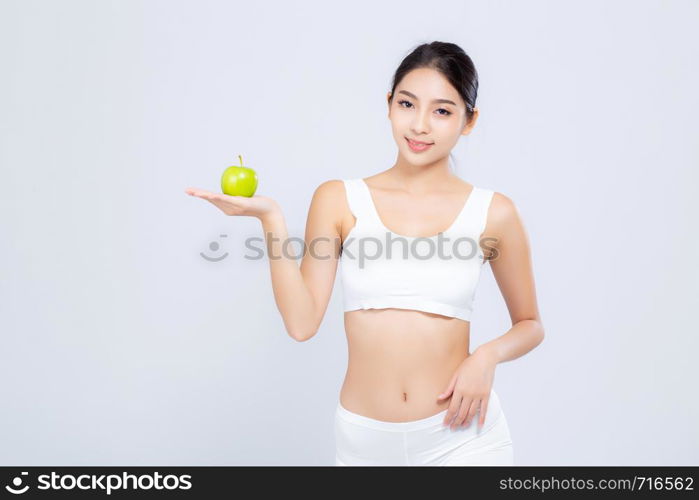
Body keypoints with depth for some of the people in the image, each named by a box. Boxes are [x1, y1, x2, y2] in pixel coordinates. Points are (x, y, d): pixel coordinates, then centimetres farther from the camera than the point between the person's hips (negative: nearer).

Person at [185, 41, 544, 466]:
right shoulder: (339, 200, -3)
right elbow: (302, 323, -9)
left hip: (461, 437, 0)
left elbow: (530, 325, 8)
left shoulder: (492, 213, -3)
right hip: (364, 438, 1)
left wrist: (487, 356, -11)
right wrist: (271, 219, -16)